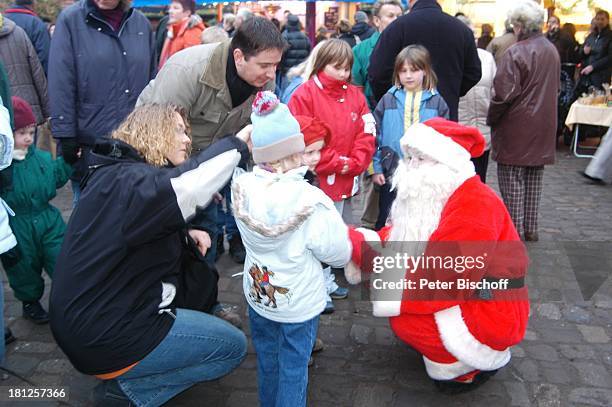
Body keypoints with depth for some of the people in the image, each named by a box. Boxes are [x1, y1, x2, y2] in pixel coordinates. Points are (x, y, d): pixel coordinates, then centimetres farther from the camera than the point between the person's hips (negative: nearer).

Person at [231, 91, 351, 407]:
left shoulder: (243, 188, -15)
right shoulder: (311, 201, -28)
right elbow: (340, 255, -18)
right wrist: (337, 228, 2)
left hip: (257, 296, 5)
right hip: (299, 303, -4)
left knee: (266, 362, 24)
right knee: (293, 369, 14)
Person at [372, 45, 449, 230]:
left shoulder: (436, 102, 0)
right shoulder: (388, 100, 1)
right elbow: (375, 136, 3)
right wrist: (376, 168, -2)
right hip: (391, 174, 1)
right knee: (386, 223, 12)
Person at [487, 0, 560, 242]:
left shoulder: (515, 53, -17)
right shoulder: (552, 51, 9)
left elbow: (504, 94, -20)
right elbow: (555, 88, 16)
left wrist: (490, 119, -8)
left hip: (516, 127, -7)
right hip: (544, 127, 8)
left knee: (512, 179, 2)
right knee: (534, 179, 15)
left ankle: (515, 230, 6)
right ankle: (530, 229, 24)